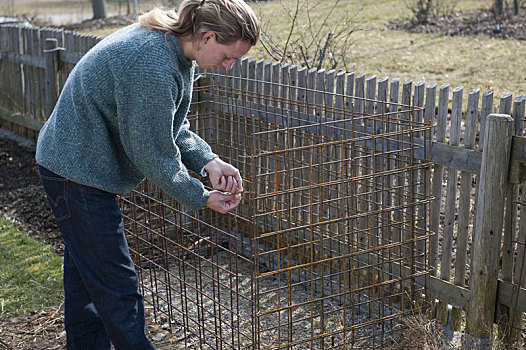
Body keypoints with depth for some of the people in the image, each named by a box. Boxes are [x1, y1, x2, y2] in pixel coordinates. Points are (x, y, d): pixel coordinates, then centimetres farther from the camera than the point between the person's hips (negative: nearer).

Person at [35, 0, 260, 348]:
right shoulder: (152, 66, -30)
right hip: (79, 172, -10)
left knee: (86, 274, 21)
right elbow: (151, 151, -23)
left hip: (76, 164, 10)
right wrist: (201, 198, -12)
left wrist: (208, 161, -8)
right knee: (117, 287, -4)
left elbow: (171, 128, 7)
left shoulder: (173, 45, 1)